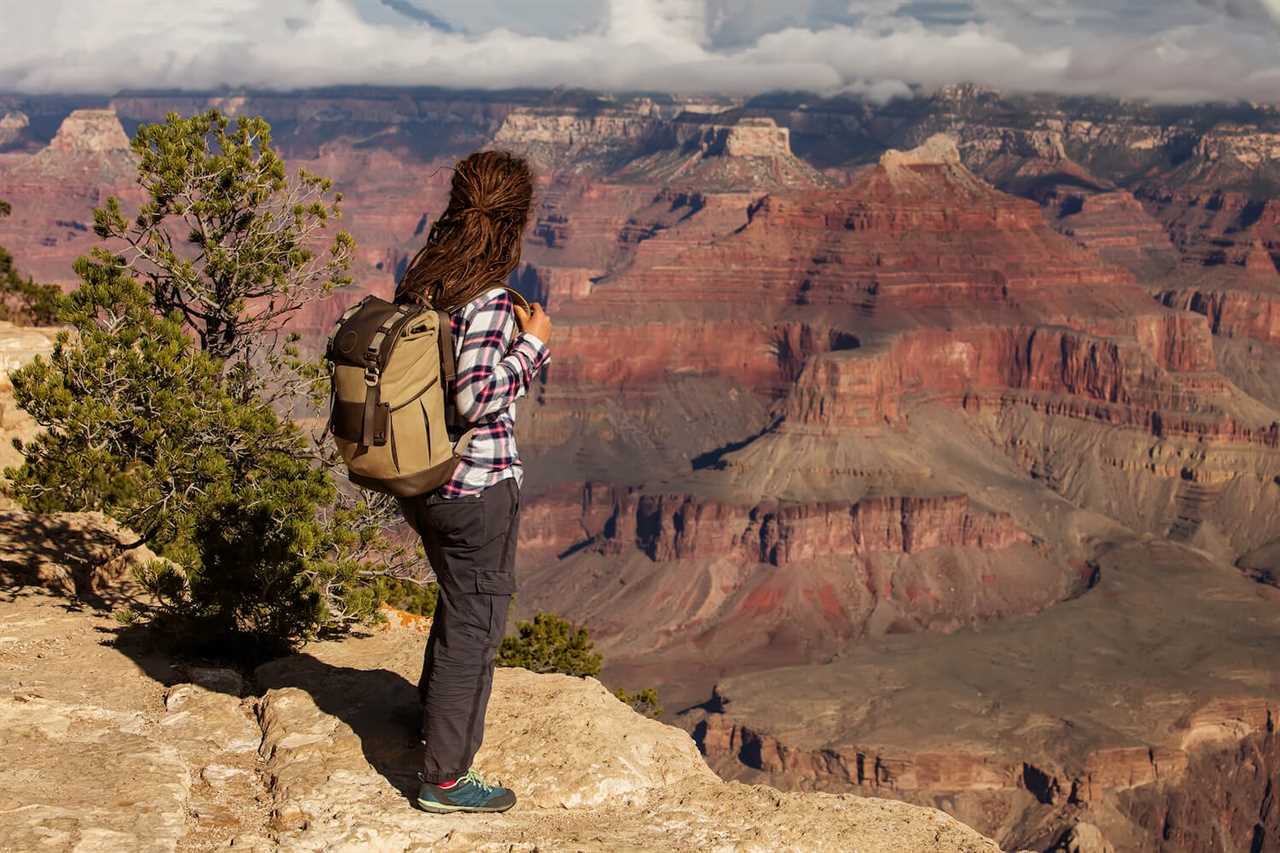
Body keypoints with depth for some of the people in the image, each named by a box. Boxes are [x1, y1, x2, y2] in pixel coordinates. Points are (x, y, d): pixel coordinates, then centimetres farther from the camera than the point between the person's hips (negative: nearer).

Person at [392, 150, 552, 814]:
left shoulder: (419, 280, 2)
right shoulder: (486, 298, -22)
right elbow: (477, 399, -26)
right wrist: (532, 342, -14)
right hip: (477, 486, -8)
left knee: (460, 597, 30)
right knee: (474, 624, 6)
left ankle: (437, 716, 49)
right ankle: (445, 778, 16)